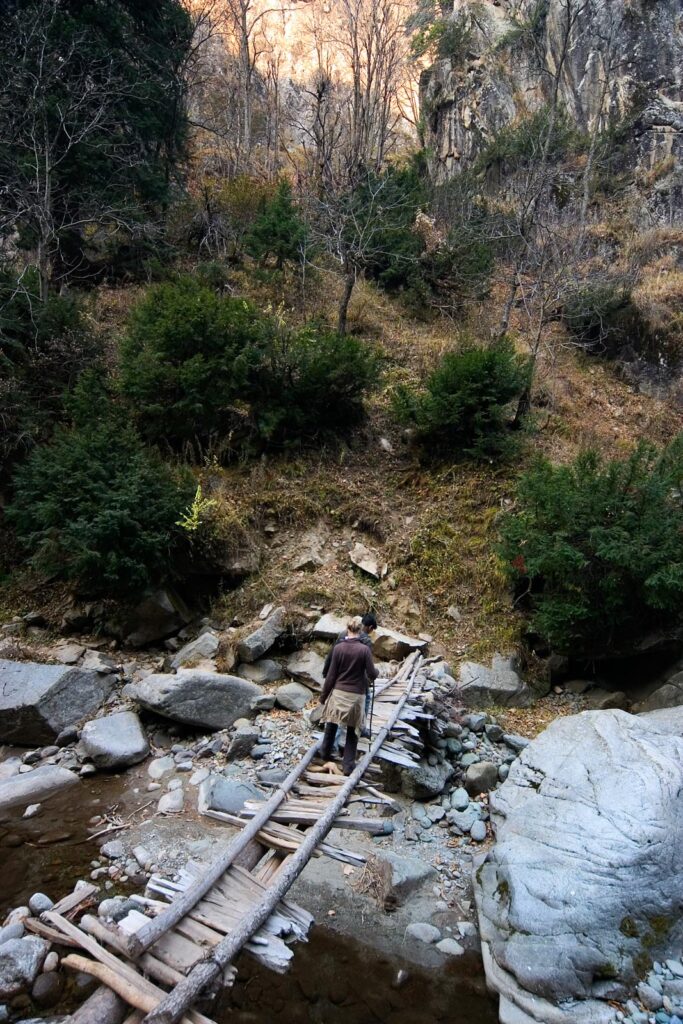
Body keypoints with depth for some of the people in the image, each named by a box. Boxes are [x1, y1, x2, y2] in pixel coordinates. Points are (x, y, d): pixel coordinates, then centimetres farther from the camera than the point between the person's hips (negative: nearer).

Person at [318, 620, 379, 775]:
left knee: (331, 723, 22)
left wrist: (324, 694, 6)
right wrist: (377, 673, 15)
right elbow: (372, 674, -9)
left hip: (338, 692, 1)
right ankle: (348, 765, 10)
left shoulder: (338, 647, -7)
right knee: (353, 730, 9)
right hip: (356, 695, -1)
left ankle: (325, 753, 36)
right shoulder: (364, 649, -11)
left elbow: (331, 674, -4)